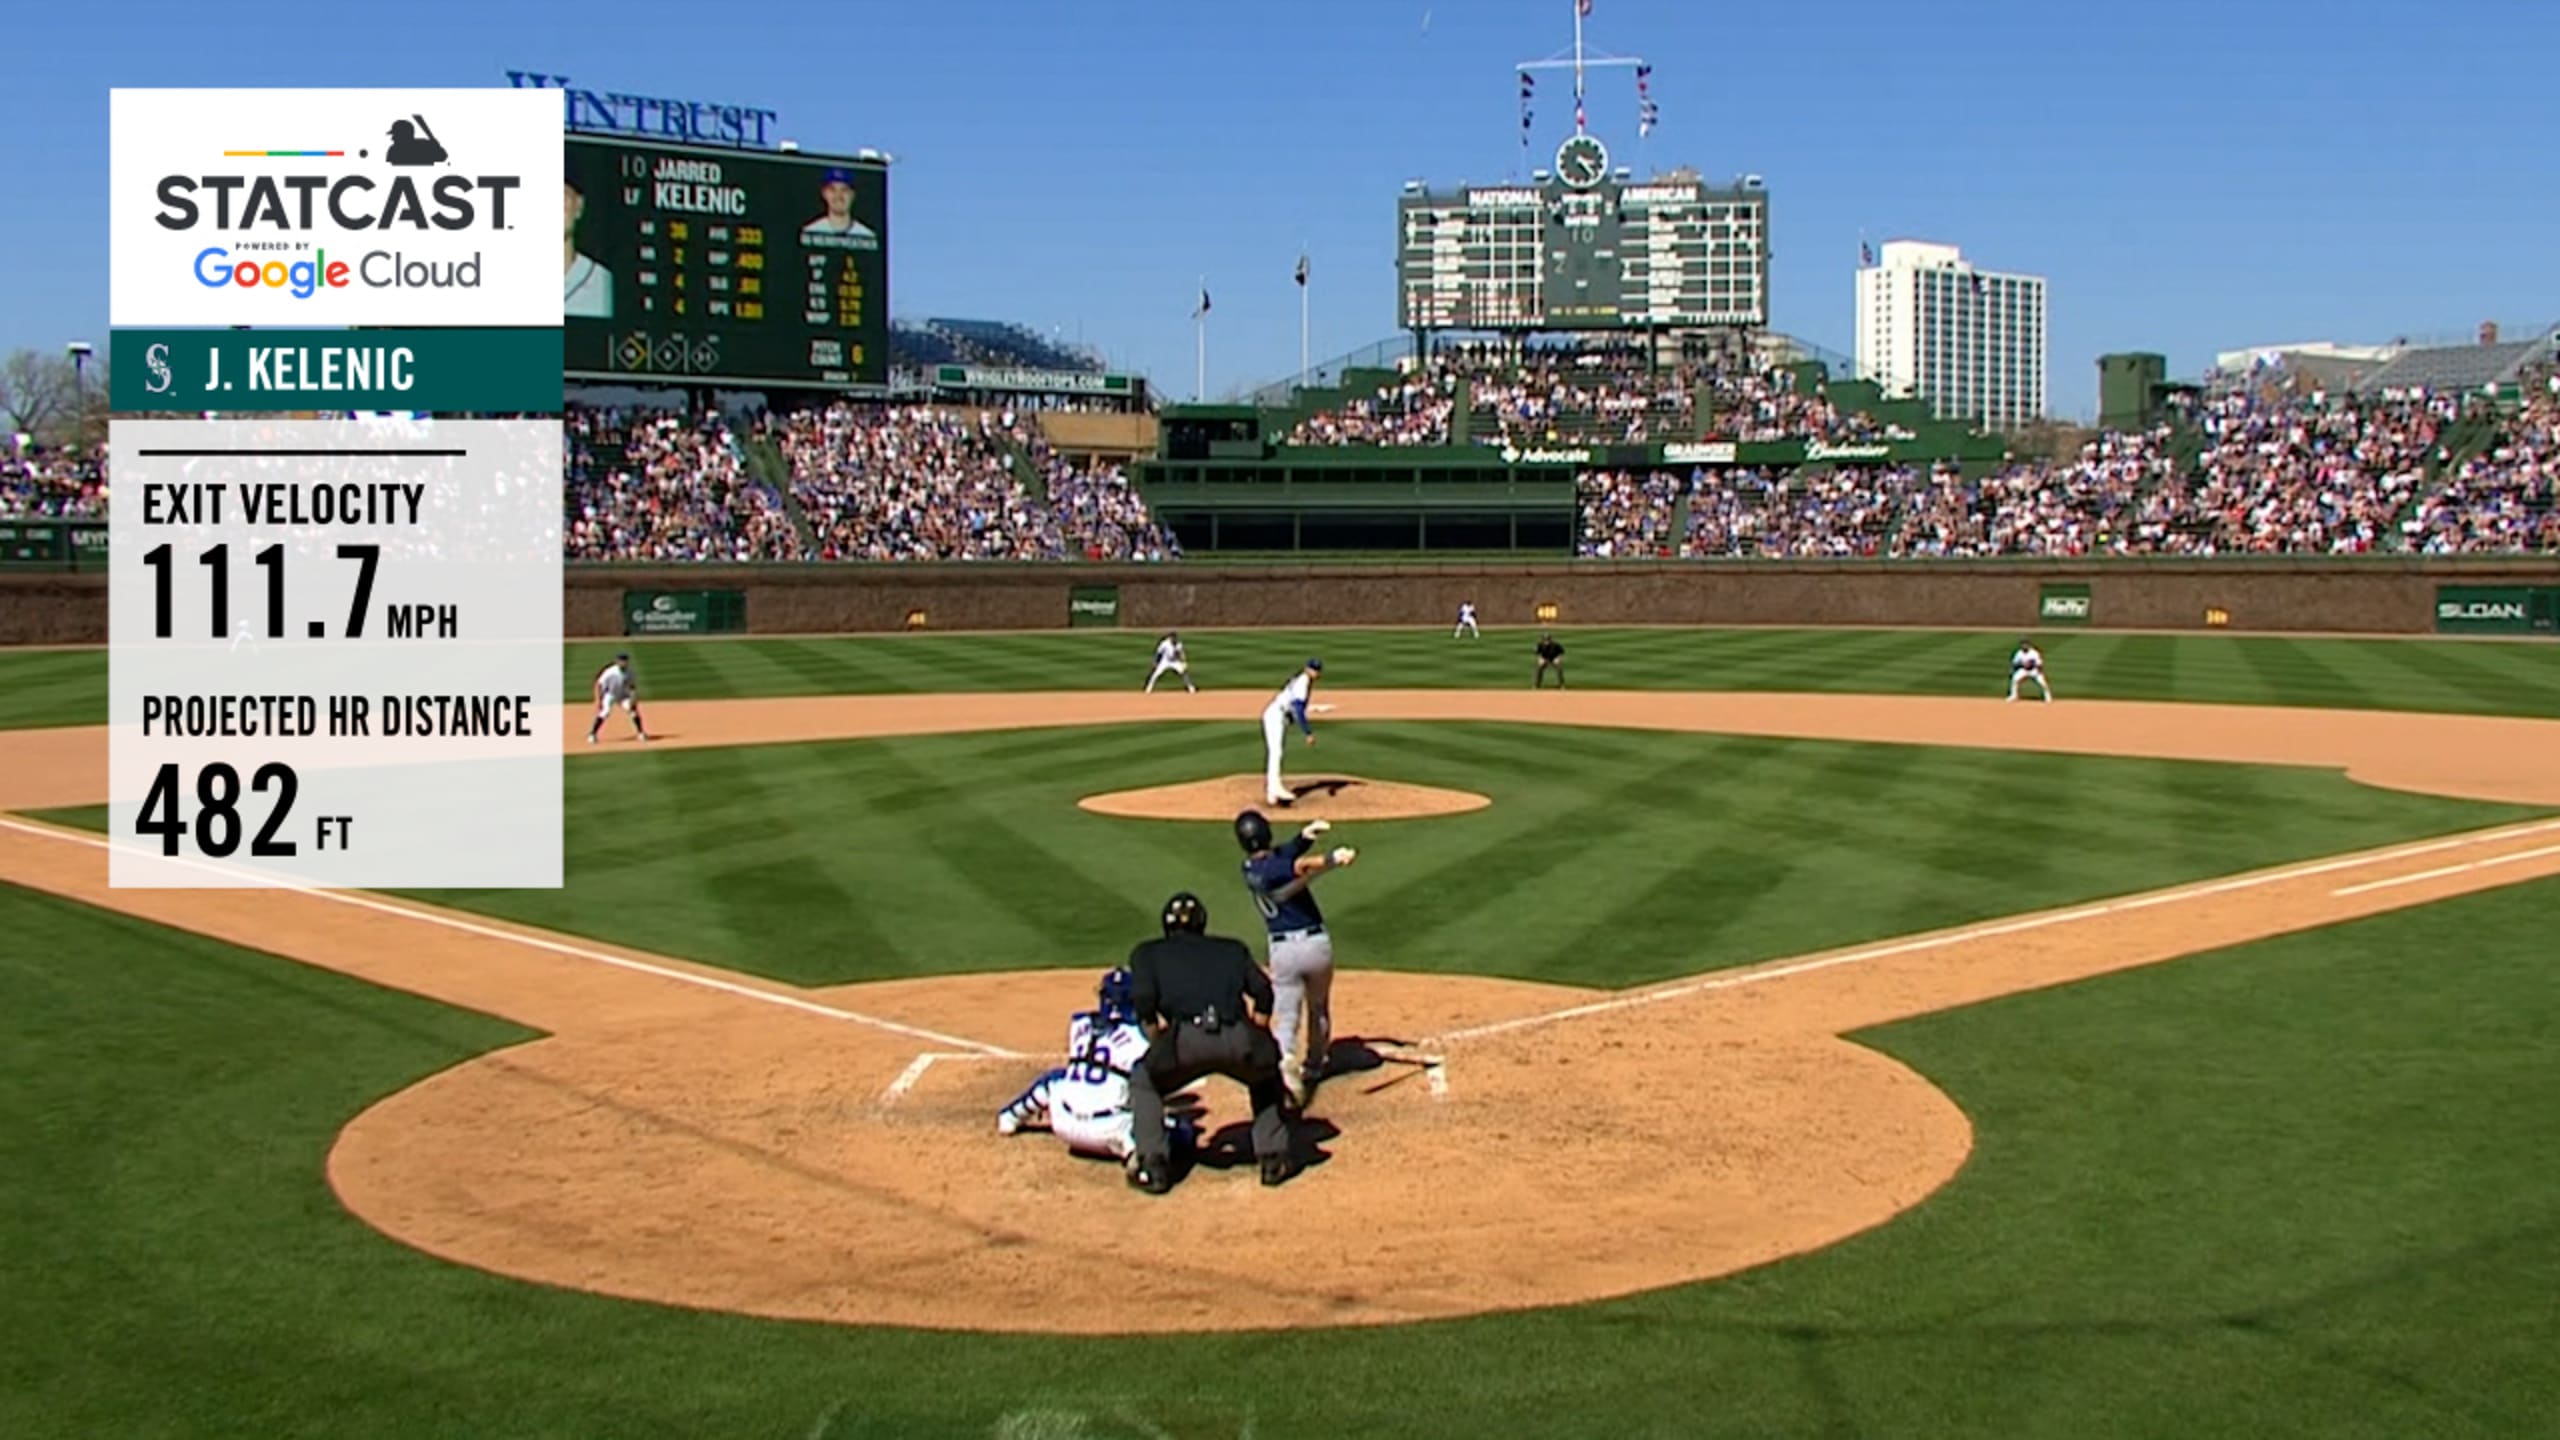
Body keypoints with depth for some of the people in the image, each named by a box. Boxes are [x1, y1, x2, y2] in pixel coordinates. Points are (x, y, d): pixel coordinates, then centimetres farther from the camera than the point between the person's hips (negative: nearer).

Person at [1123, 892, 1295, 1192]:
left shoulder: (1147, 953, 25)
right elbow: (1262, 991, 16)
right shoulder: (1233, 948, 31)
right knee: (1265, 1077, 34)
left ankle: (1152, 1165, 15)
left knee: (1143, 1081, 27)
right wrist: (1256, 1034, 27)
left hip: (1186, 1036, -2)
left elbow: (1143, 998, 7)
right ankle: (1274, 1158, 25)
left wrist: (1158, 1043, 17)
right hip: (1238, 1038, 2)